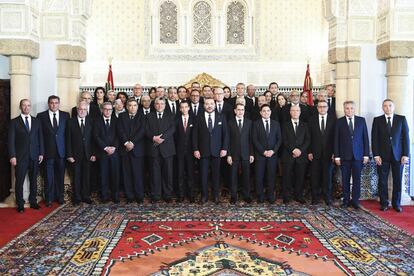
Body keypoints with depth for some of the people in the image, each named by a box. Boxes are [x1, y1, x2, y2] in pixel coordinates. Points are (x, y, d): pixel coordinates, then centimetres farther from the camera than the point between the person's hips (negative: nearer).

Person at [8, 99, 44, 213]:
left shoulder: (36, 121, 10)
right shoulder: (14, 122, 1)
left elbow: (40, 138, 10)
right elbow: (11, 140, -3)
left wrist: (41, 153, 4)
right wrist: (12, 156, -10)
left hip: (34, 156, 3)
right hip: (20, 156, -3)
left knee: (33, 180, 9)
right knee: (19, 181, 1)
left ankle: (33, 202, 19)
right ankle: (20, 204, 12)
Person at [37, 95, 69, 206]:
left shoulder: (65, 115, 6)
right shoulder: (41, 116, 2)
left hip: (61, 150, 1)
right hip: (48, 151, -1)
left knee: (60, 175, 8)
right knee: (49, 176, 4)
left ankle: (60, 196, 20)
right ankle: (49, 198, 14)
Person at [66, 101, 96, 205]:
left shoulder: (91, 121, 4)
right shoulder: (71, 122, 1)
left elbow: (93, 138, 3)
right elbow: (68, 140, -1)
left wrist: (93, 153, -3)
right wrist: (69, 155, -6)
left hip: (88, 154, 1)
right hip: (75, 154, -1)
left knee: (86, 177, 7)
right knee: (76, 177, 6)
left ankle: (86, 196, 19)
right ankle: (77, 197, 17)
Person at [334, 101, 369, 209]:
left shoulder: (361, 120, 7)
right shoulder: (339, 122, 3)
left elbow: (365, 138, 6)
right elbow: (336, 140, 1)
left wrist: (366, 154, 1)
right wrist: (336, 156, -4)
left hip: (358, 155, 1)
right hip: (344, 156, -1)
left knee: (357, 179, 3)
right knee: (345, 180, 4)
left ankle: (355, 200, 13)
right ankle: (346, 200, 14)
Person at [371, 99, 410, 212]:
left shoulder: (401, 119, 6)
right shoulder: (377, 120, 5)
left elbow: (406, 137, 2)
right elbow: (374, 138, 1)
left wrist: (405, 154, -5)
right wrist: (376, 155, -7)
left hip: (398, 155, 0)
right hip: (382, 155, 0)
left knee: (397, 180, 5)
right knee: (382, 180, 4)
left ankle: (396, 203, 17)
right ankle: (384, 203, 15)